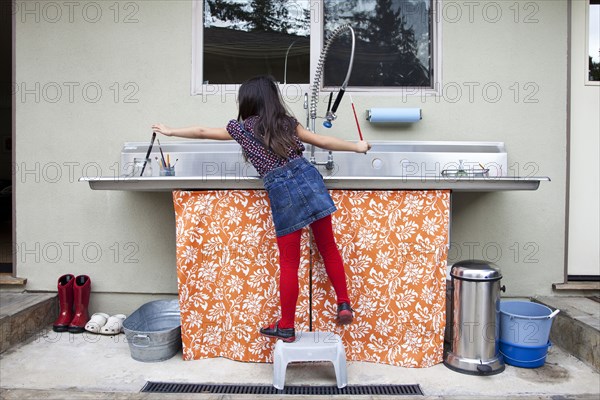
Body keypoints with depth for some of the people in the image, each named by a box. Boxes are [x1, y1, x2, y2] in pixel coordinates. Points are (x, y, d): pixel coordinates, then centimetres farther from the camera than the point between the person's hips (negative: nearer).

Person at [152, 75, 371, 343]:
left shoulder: (242, 128, 14)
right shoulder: (287, 122, 18)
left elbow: (202, 132, 25)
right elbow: (322, 142, 17)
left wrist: (170, 131, 40)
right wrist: (356, 147, 29)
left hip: (281, 191, -2)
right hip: (309, 179, 3)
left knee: (289, 263, 6)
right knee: (328, 248, 16)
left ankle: (286, 327, 18)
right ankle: (344, 305, 18)